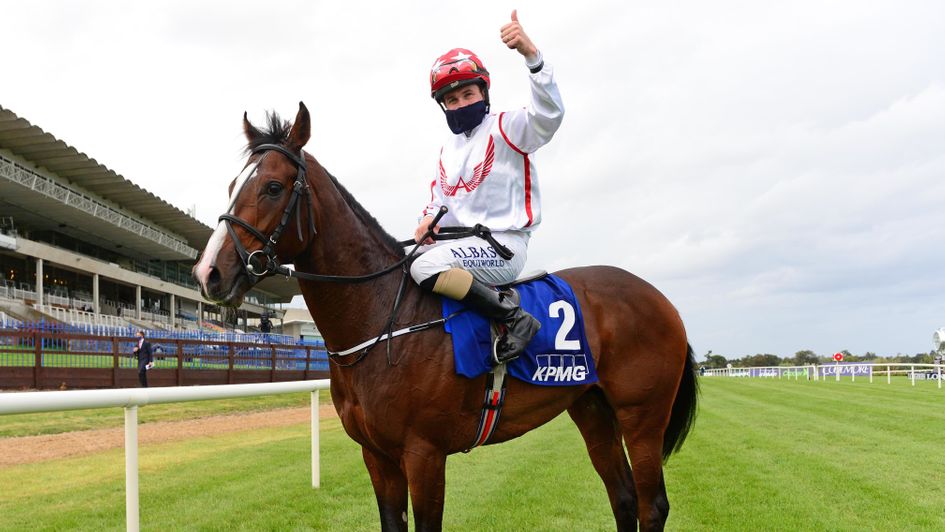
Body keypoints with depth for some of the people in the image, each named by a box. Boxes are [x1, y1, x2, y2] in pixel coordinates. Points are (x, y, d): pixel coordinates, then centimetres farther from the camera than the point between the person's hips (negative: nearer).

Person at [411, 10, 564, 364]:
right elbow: (438, 200, 24)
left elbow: (548, 113, -23)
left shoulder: (505, 129, -3)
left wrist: (531, 54, -37)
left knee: (425, 267, -31)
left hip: (503, 245, -8)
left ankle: (514, 318, -24)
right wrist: (429, 219, -2)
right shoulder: (447, 149, 18)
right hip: (464, 246, 8)